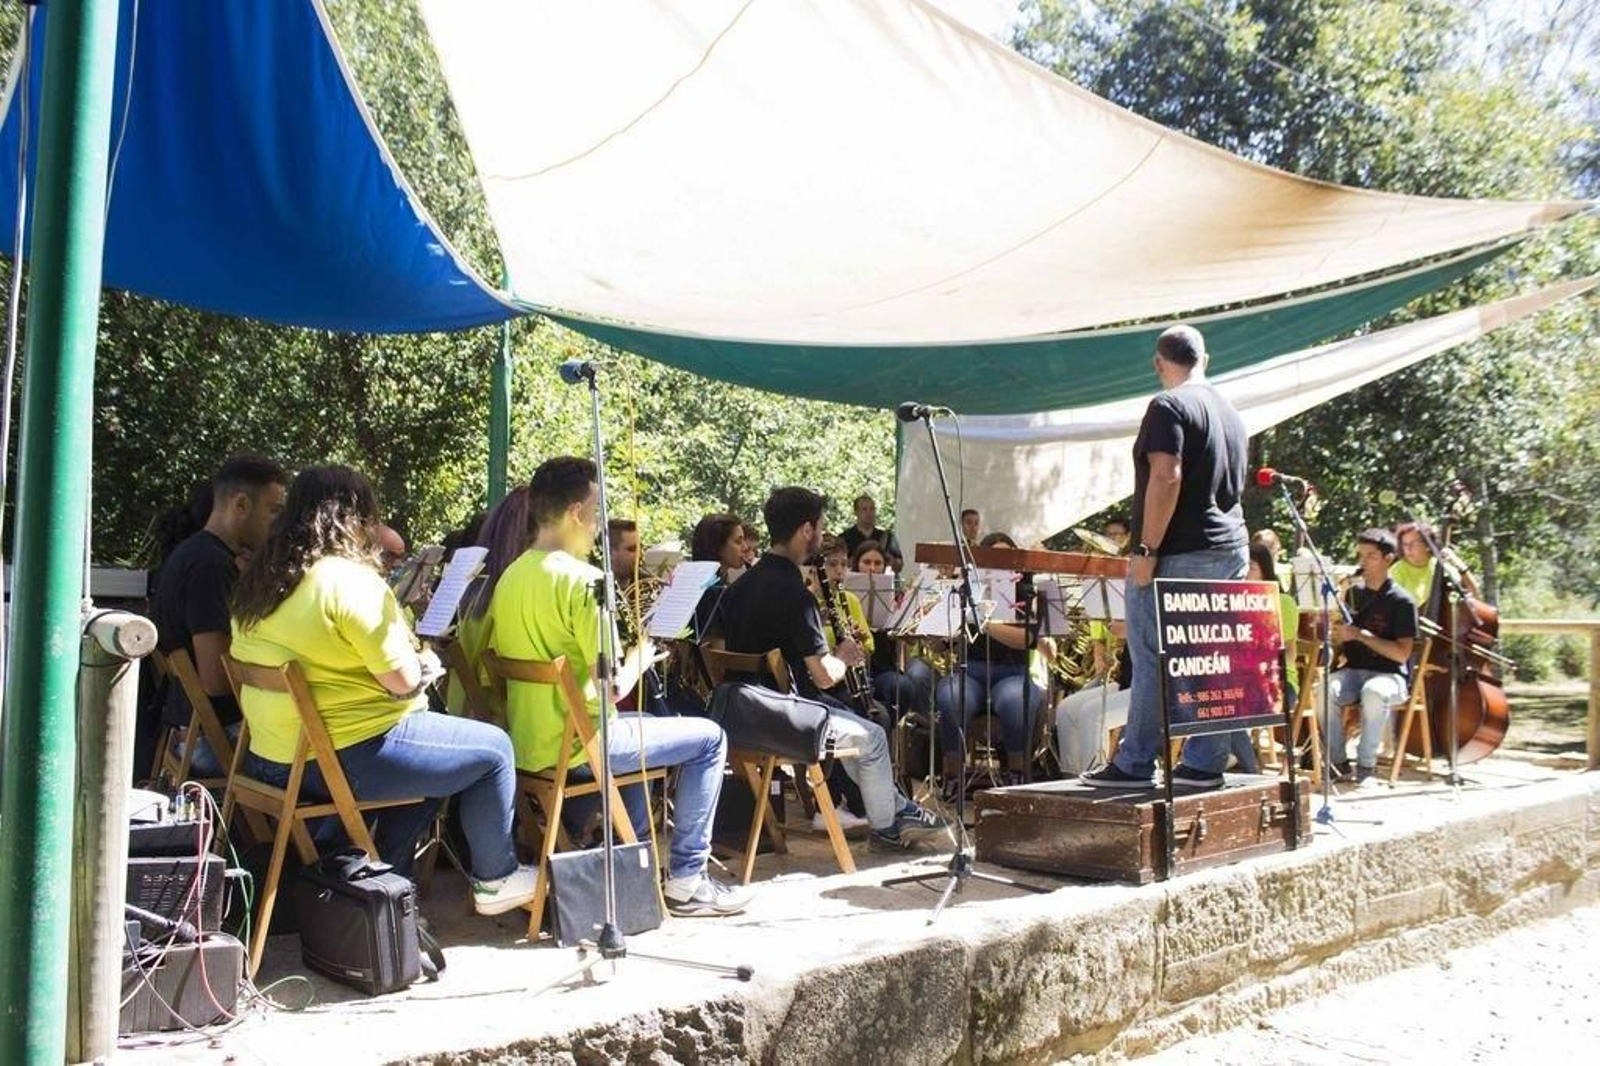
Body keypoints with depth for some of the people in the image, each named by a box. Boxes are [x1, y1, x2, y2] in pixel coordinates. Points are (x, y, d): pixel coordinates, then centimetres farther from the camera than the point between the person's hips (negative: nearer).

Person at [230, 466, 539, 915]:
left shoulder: (259, 581, 8)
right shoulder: (349, 580, -19)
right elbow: (404, 680, -18)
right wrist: (425, 664, 4)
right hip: (344, 758, -9)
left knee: (432, 735, 28)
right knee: (493, 750, 5)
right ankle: (496, 879, 19)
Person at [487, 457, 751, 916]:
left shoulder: (511, 576, 7)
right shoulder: (581, 579, -19)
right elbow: (613, 685, -23)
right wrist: (642, 654, -1)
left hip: (526, 741, 9)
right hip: (576, 743, -9)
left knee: (644, 725, 33)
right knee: (709, 738, 3)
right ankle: (686, 880, 7)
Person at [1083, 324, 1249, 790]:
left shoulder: (1168, 407, -10)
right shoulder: (1230, 412, 17)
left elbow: (1166, 478, -20)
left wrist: (1146, 550, -18)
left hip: (1178, 555, -8)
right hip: (1230, 550, 8)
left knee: (1153, 662, -2)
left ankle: (1134, 764, 3)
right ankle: (1204, 764, 12)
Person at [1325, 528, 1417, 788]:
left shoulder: (1401, 601, -3)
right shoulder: (1353, 593, 13)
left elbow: (1402, 654, -11)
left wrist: (1359, 634, -17)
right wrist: (1337, 635, -3)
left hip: (1389, 676, -4)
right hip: (1353, 670, 4)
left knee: (1374, 693, -40)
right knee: (1327, 689, -32)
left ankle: (1366, 766, -23)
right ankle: (1338, 762, -17)